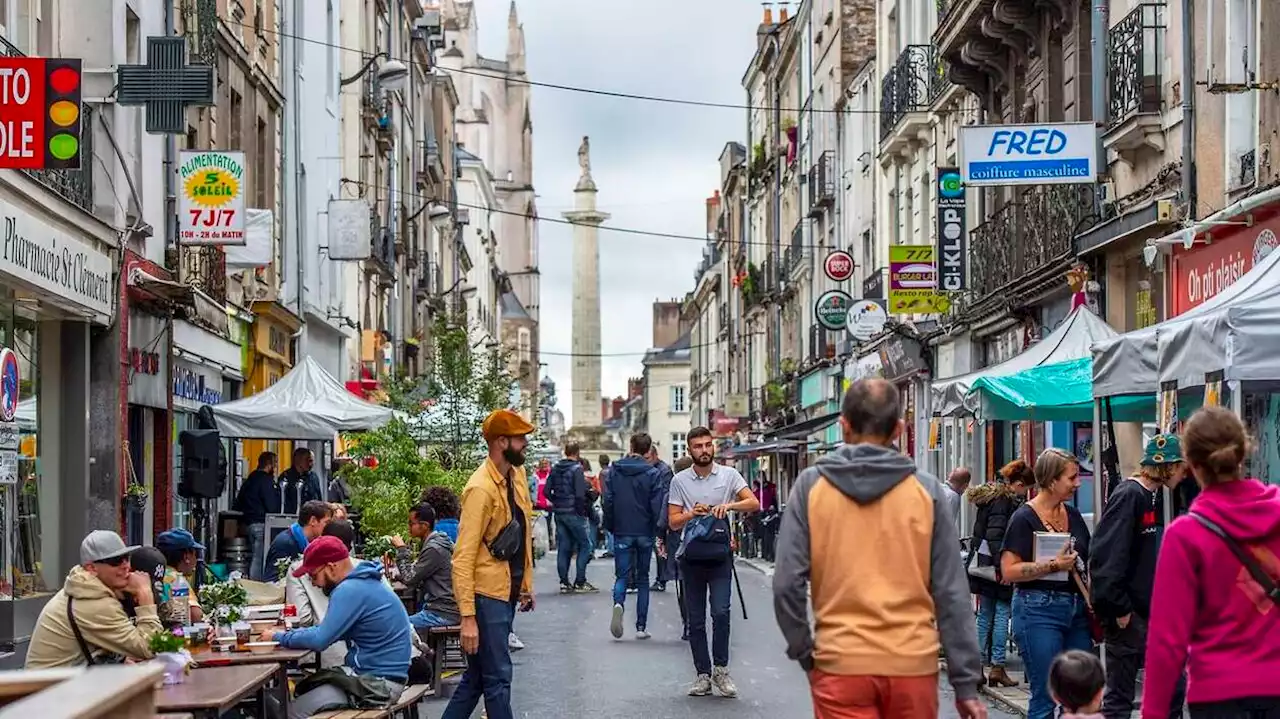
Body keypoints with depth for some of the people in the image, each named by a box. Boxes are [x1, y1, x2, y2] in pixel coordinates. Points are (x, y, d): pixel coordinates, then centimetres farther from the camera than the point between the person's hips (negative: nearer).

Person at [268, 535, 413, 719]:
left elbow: (320, 640, -22)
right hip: (379, 676, 10)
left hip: (377, 684, -10)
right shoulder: (362, 582, 12)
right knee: (302, 690, 11)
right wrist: (290, 633, 7)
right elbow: (330, 630, 19)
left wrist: (279, 637, -7)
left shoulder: (351, 590, -20)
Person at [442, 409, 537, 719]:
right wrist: (467, 617, -24)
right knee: (498, 678, -1)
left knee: (477, 676, 16)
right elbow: (463, 558, -21)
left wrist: (526, 584, 18)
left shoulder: (516, 474, 7)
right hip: (487, 596, -8)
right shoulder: (481, 489, -19)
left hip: (508, 592, 8)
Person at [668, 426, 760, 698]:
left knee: (721, 612, -15)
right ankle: (703, 674, 12)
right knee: (696, 619, 5)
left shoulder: (729, 475, 3)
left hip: (720, 554, -2)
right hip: (691, 556, 2)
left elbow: (754, 503, -7)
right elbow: (673, 522, 4)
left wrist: (730, 505, -24)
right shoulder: (680, 480, 5)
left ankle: (721, 670, -3)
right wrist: (693, 513, -15)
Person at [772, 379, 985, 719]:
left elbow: (787, 584, -6)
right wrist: (966, 681, 3)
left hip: (841, 665, -1)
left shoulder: (810, 485, -2)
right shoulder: (927, 490, -1)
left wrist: (803, 651, 9)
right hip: (913, 665, 1)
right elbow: (951, 593, -2)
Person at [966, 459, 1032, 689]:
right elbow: (995, 535, -21)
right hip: (995, 566, -9)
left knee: (984, 615, 11)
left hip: (981, 564, 9)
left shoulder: (989, 496, 15)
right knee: (1002, 613, -3)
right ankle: (997, 667, -4)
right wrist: (1002, 566, -22)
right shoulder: (1005, 500, -12)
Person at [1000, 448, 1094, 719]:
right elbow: (1009, 571, -14)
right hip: (1039, 610, -7)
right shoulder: (1024, 518, -7)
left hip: (1077, 609, 7)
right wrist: (1053, 565, -19)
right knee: (1045, 696, -5)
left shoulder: (1073, 516, 13)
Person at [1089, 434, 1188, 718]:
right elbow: (1108, 556, -22)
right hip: (1128, 613, -9)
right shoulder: (1128, 495, -16)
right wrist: (1118, 609, -21)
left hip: (1151, 610, 9)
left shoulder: (1155, 494, 12)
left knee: (1173, 688, 12)